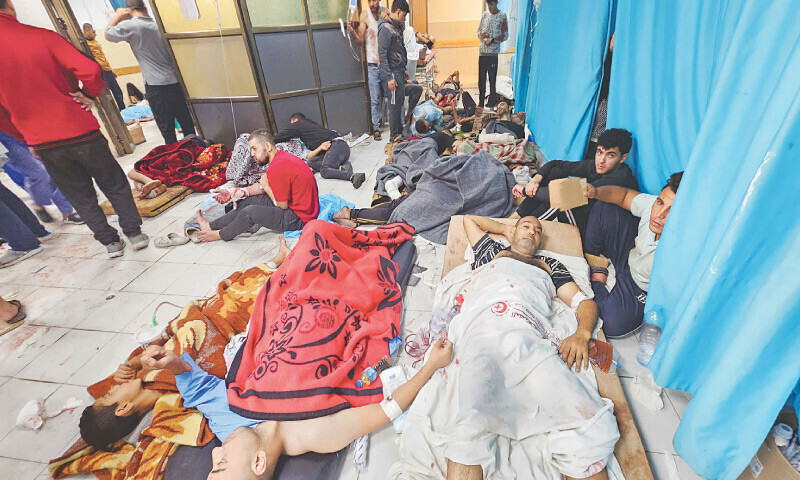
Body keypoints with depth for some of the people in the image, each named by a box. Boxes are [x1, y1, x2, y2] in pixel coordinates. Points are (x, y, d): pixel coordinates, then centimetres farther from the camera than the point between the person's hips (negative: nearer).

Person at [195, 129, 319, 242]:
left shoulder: (277, 168, -24)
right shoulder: (280, 156, 8)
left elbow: (282, 205, -17)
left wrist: (266, 186, -6)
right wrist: (243, 191, 3)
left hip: (299, 219, -10)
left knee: (250, 212, -14)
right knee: (250, 200, 15)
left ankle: (221, 235, 15)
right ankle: (211, 226, 24)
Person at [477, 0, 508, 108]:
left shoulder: (502, 16, 0)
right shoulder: (485, 14, 13)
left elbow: (505, 36, -1)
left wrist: (493, 40, -15)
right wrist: (481, 34, -5)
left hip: (493, 52, -4)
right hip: (482, 51, 4)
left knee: (492, 79, -2)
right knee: (481, 78, 6)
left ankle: (491, 105, 4)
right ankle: (480, 103, 16)